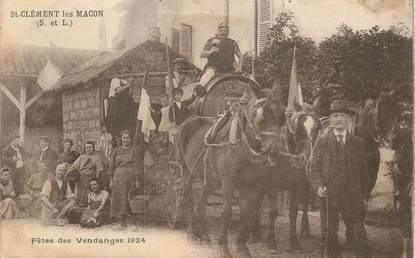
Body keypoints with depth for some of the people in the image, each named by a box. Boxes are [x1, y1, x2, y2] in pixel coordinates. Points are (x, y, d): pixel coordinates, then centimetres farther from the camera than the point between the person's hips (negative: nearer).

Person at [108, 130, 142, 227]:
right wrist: (111, 180, 4)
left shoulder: (135, 150, 5)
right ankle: (123, 221, 5)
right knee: (120, 199, 0)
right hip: (119, 177, 3)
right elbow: (112, 165, 11)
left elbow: (138, 166, -1)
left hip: (131, 177, -3)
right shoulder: (116, 151, 13)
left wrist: (137, 180, -9)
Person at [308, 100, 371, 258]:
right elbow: (314, 167, 3)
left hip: (352, 197, 1)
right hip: (328, 195, 0)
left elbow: (363, 170, 11)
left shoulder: (357, 143, 8)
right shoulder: (322, 141, 3)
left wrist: (365, 196, 7)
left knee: (359, 234, -2)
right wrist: (318, 186, -14)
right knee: (329, 235, 5)